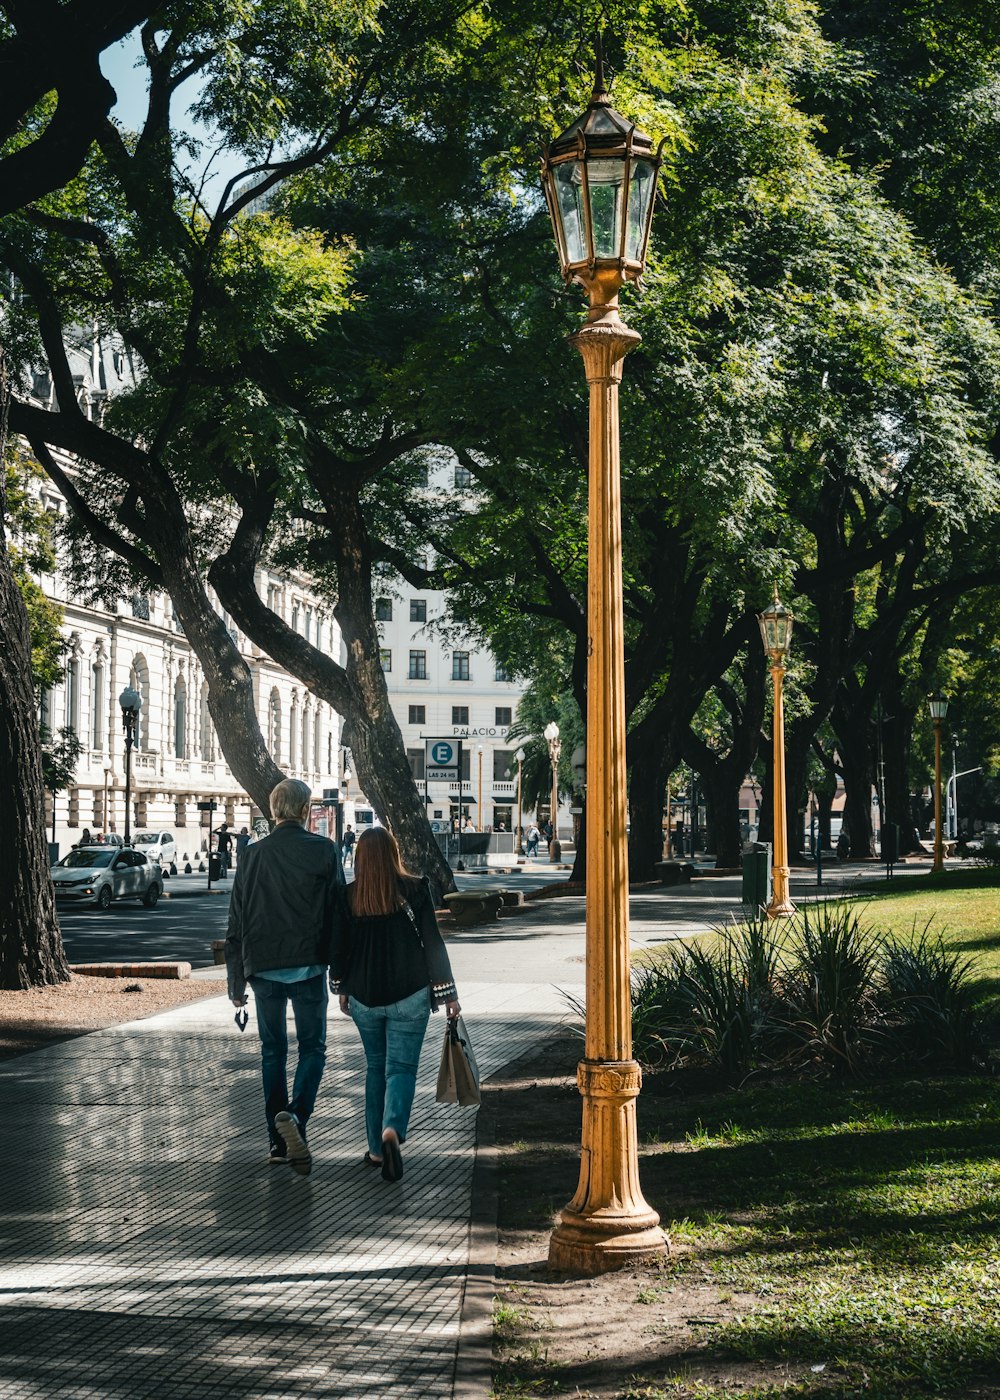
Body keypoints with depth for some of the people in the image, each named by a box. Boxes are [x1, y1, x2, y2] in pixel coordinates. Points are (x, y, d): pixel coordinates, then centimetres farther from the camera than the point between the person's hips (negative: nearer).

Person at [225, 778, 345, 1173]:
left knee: (272, 1051, 14)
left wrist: (236, 982, 12)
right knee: (312, 1048, 8)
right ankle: (295, 1114, -17)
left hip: (263, 968, 2)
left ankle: (279, 1142, 15)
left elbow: (236, 924, 5)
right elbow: (338, 914, -4)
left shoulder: (252, 855, 3)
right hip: (308, 966, -2)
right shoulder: (324, 851, -3)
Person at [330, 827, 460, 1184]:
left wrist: (342, 990, 20)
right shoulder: (414, 890, -8)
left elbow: (339, 947, 4)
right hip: (409, 997, -2)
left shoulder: (349, 897, -4)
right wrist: (447, 993, 0)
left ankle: (376, 1148, 18)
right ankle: (392, 1130, -25)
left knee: (376, 1067, 17)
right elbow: (433, 943, -6)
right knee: (401, 1068, 2)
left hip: (364, 997, 2)